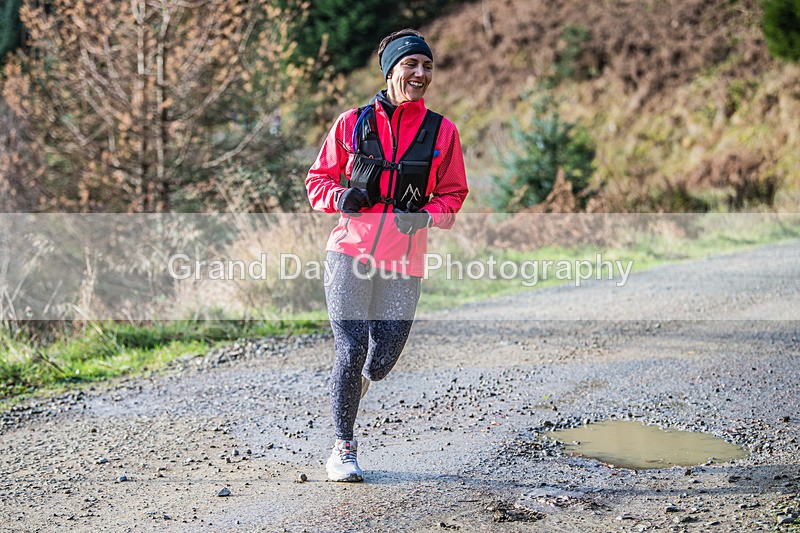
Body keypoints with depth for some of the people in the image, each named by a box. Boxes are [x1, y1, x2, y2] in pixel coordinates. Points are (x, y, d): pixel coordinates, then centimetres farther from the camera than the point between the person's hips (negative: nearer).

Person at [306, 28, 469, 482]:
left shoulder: (442, 132, 8)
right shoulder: (353, 123, 5)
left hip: (404, 260, 2)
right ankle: (344, 446, 7)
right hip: (351, 250, -1)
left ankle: (356, 383, 38)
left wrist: (426, 216, -9)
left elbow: (453, 194, 12)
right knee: (351, 350, -10)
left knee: (383, 359, 0)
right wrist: (340, 197, -11)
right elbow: (318, 180, 11)